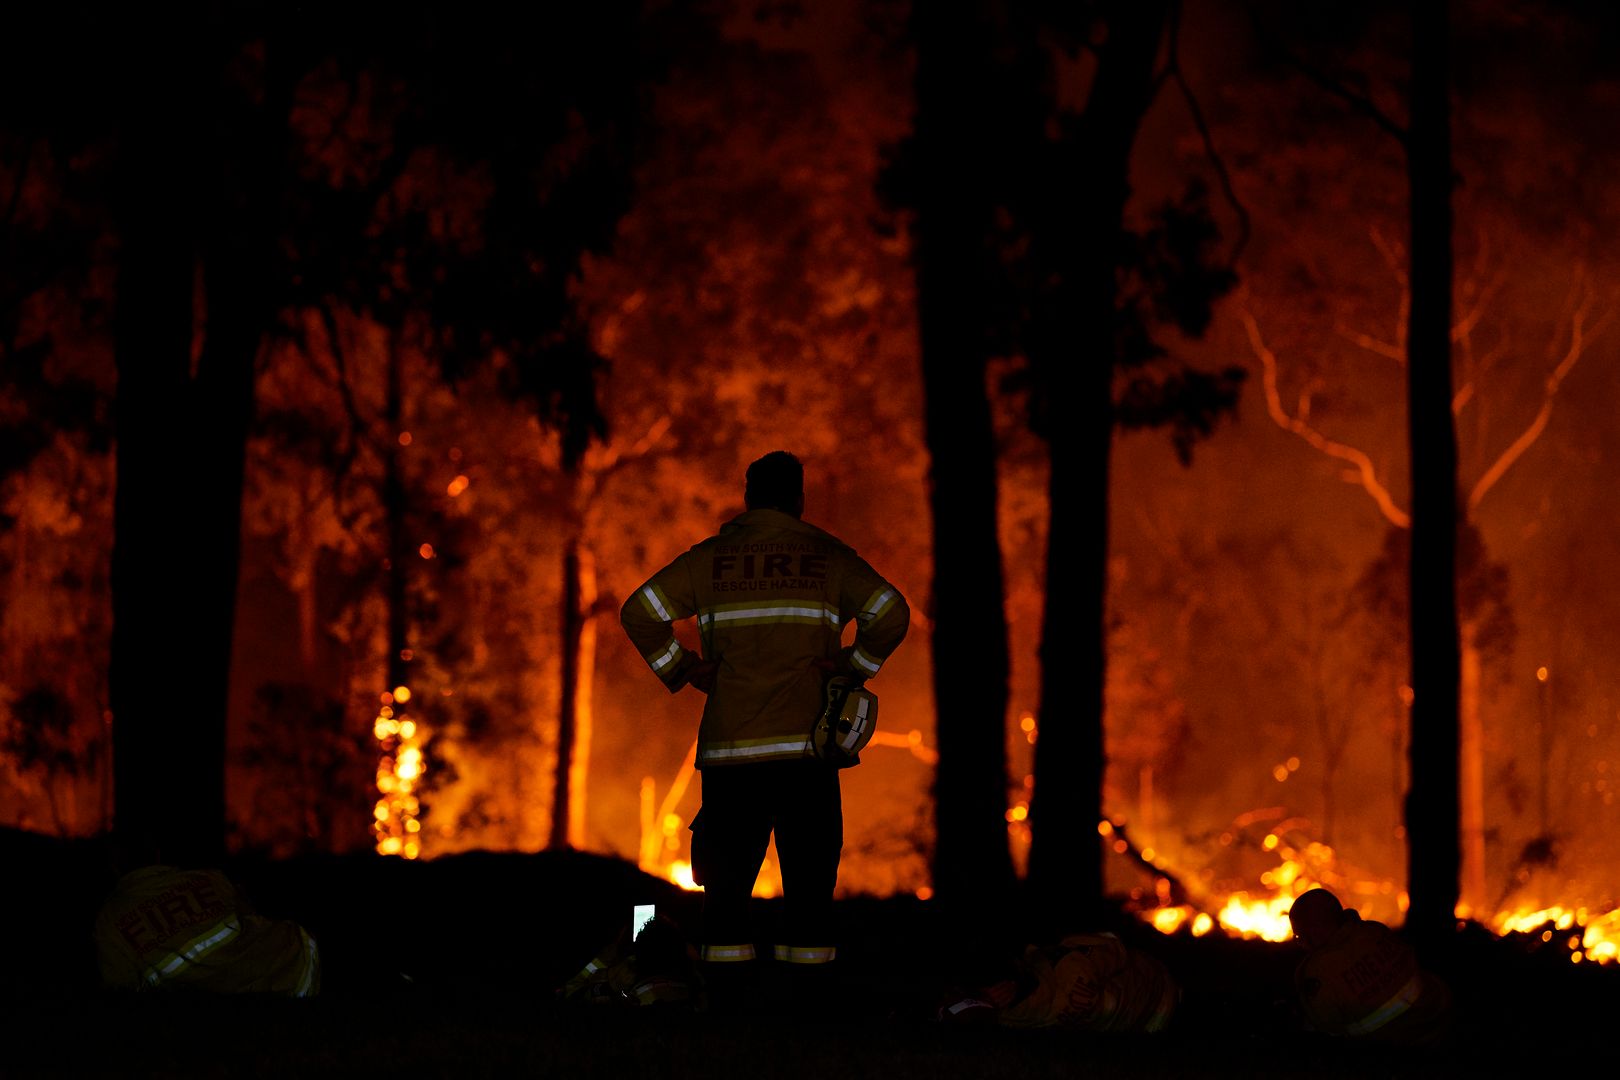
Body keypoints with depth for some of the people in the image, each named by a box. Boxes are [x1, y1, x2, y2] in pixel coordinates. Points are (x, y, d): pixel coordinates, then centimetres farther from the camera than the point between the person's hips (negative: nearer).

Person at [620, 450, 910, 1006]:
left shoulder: (711, 557, 8)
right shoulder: (827, 556, 6)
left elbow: (639, 612, 0)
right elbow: (892, 613, -5)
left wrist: (682, 670, 7)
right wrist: (854, 667, 5)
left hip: (730, 748, 1)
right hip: (806, 748, -1)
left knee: (727, 881, 5)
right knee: (809, 879, 2)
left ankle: (727, 1003, 0)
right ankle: (804, 1004, -3)